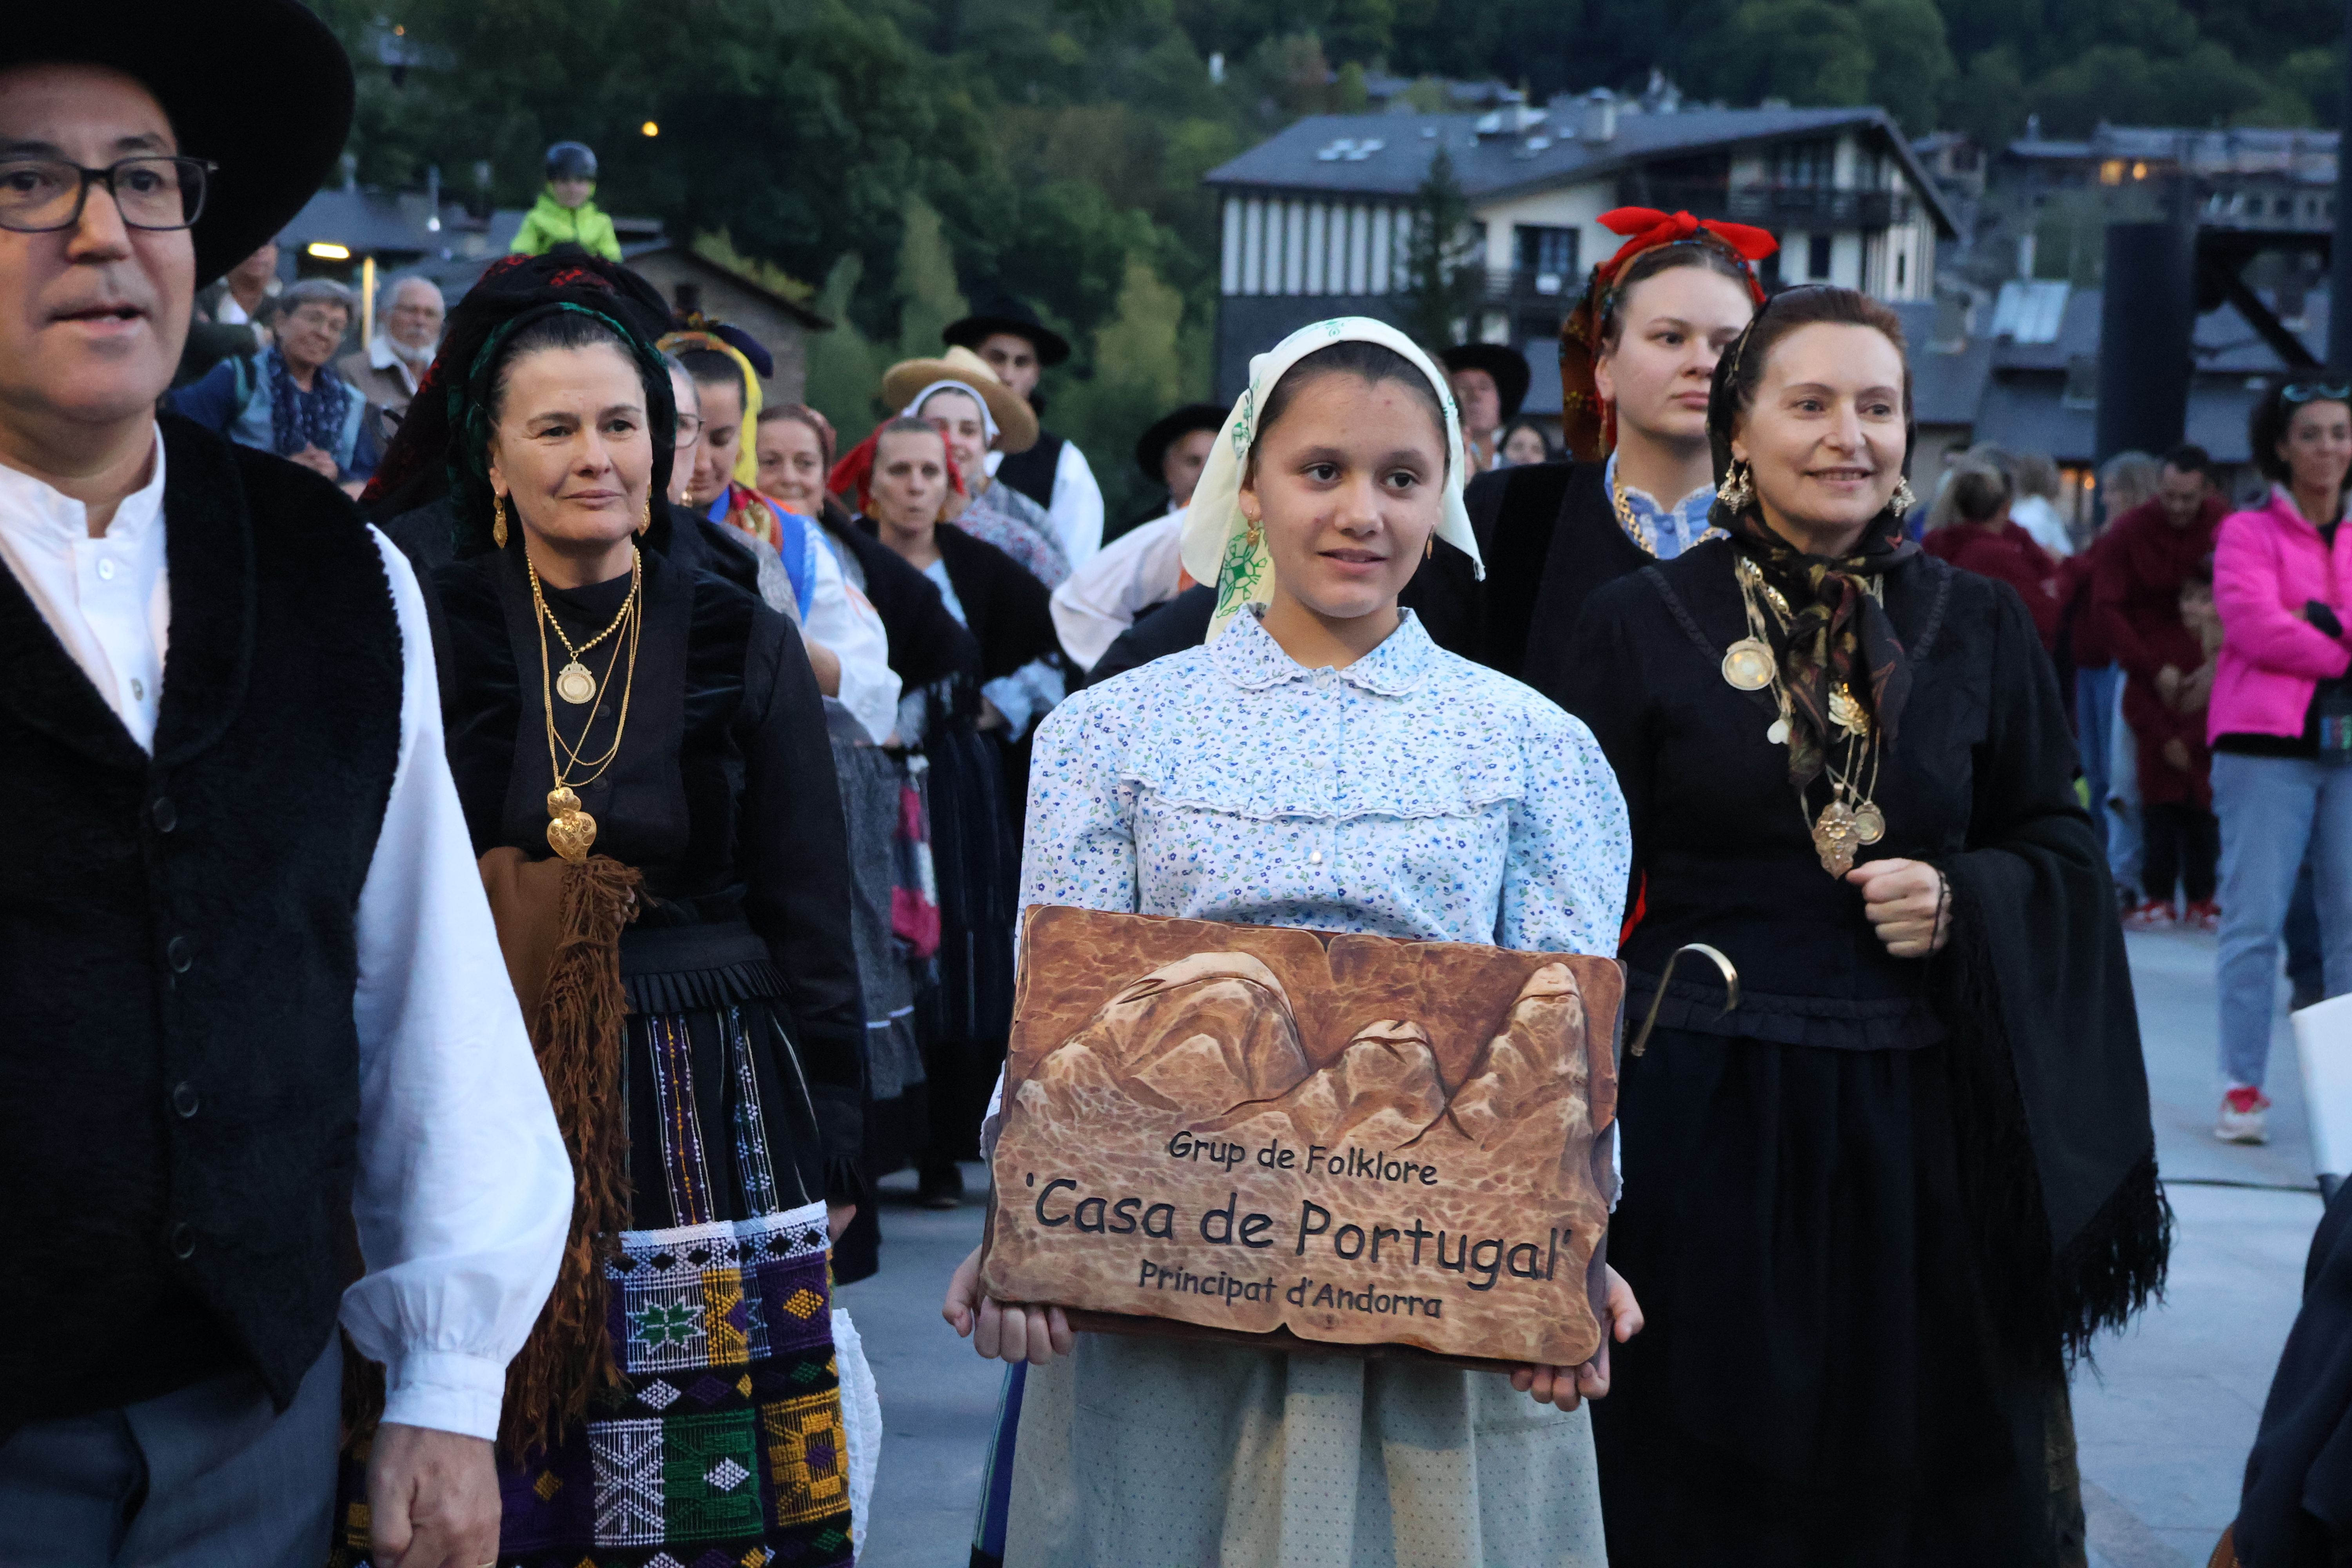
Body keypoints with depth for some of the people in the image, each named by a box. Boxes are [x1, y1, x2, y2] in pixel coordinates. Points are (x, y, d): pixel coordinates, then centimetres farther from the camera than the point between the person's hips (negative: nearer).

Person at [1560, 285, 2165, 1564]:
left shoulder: (1977, 630, 6)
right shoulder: (1643, 624, 0)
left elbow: (2061, 847, 11)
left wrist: (1963, 904, -11)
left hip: (1917, 1121, 2)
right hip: (1701, 1112, -2)